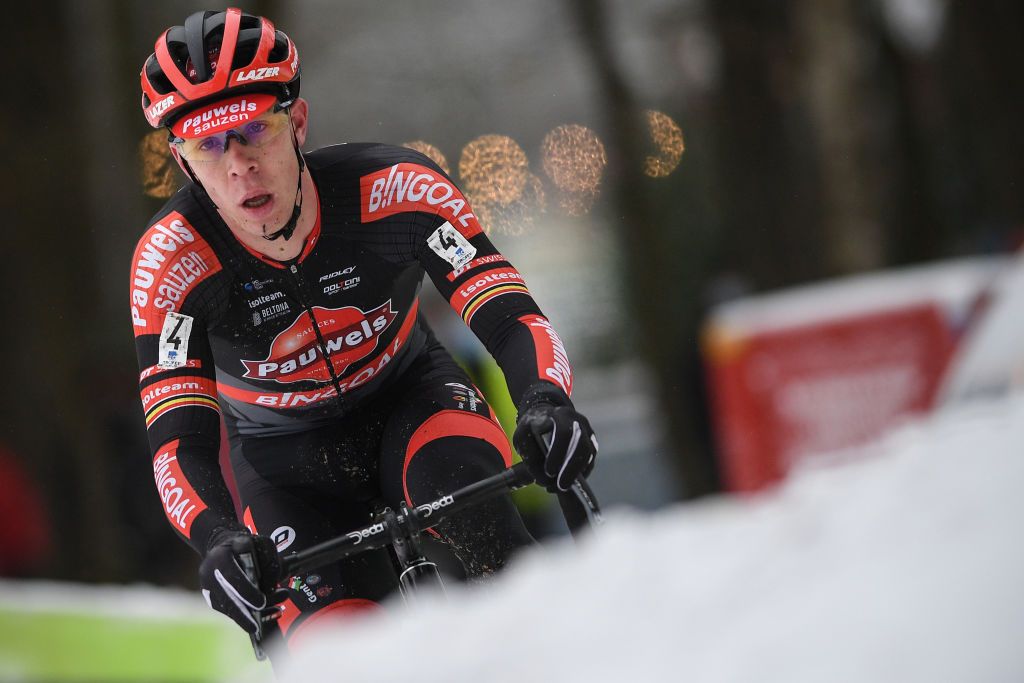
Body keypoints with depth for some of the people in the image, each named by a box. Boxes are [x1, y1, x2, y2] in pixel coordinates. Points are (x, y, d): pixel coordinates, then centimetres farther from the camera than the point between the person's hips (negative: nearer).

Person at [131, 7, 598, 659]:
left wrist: (546, 400, -51)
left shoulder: (394, 186, -27)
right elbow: (180, 440, -28)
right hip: (287, 458, 0)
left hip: (410, 393, 0)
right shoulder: (170, 261, -26)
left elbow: (508, 316, -29)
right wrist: (216, 540, -49)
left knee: (456, 472, -35)